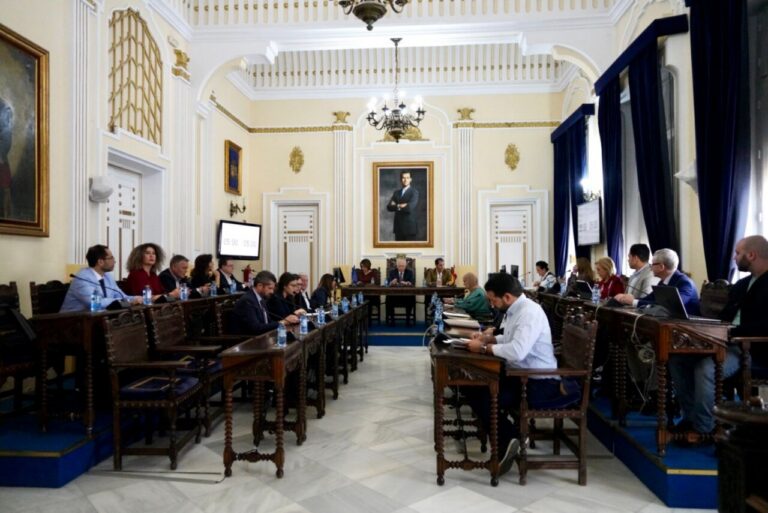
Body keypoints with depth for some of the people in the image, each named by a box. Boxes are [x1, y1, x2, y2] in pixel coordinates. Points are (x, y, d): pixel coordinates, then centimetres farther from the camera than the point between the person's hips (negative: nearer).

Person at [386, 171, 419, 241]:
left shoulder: (414, 192, -3)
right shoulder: (396, 192, 14)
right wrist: (400, 206, -12)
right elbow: (389, 207, 3)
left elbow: (410, 207, -18)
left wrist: (396, 206, -6)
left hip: (410, 227, -5)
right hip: (398, 227, 5)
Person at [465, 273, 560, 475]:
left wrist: (484, 348, -22)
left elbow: (517, 351, -36)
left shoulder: (529, 313, -23)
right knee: (473, 388, 3)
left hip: (540, 382, -10)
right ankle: (506, 436, 8)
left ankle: (507, 440, 2)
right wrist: (487, 337, 5)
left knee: (485, 400, -20)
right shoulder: (514, 310, 6)